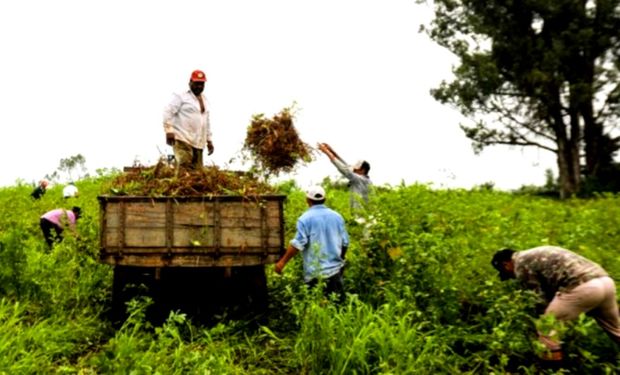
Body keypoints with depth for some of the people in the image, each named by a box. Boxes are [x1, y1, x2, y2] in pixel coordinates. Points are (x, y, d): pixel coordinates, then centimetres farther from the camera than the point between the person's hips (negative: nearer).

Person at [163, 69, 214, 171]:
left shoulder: (204, 100, 22)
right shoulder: (181, 97, 2)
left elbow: (207, 121, 29)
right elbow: (168, 112, -6)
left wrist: (209, 140, 24)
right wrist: (169, 130, -17)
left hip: (198, 143, 7)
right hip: (183, 139, -6)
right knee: (184, 167, -20)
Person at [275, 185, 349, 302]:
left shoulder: (305, 218, -9)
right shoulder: (337, 216, 7)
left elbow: (298, 243, -16)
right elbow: (345, 242, 10)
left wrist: (282, 262, -10)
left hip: (315, 272, -5)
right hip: (335, 268, 5)